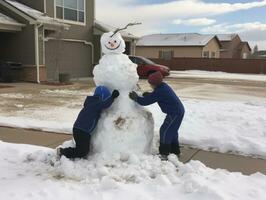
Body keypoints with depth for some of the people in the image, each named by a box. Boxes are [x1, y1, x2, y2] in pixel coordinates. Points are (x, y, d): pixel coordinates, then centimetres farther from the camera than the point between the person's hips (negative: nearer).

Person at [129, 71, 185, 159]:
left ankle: (164, 154, 3)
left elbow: (145, 101, -18)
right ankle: (175, 151, 30)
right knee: (172, 131, 20)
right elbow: (154, 96, 22)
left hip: (175, 113, -10)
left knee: (165, 131, -3)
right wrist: (148, 94, 5)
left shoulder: (159, 92, -22)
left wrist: (136, 98, -6)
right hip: (179, 111, 10)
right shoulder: (163, 86, 7)